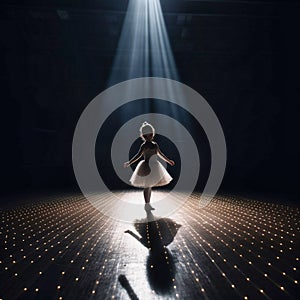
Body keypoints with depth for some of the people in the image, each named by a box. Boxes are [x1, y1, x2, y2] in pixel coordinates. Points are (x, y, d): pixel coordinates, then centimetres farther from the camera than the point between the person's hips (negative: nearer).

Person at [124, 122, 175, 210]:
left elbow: (160, 154, 21)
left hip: (153, 167, 7)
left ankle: (148, 204, 23)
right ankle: (146, 204, 9)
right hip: (147, 167, -7)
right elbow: (138, 155, -18)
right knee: (147, 186, -2)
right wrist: (129, 163, -30)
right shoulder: (144, 145, -10)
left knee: (150, 186, 13)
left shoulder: (155, 144, 11)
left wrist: (168, 161, 27)